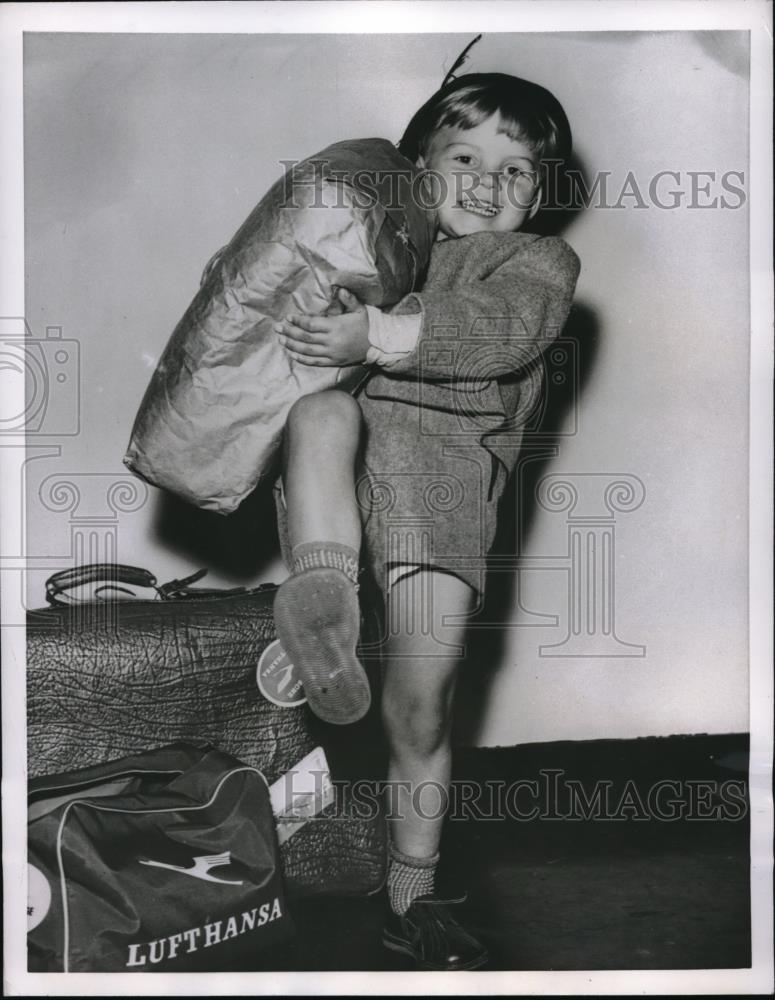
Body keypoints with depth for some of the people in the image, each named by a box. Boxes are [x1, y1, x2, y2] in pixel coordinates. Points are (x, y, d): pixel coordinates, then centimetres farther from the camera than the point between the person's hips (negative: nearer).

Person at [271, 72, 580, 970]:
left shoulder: (539, 261, 18)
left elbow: (499, 327, -5)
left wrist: (378, 337, -17)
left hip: (450, 459, -2)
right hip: (353, 440, 3)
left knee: (422, 702, -4)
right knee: (324, 412, -34)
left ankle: (412, 896, 12)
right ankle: (322, 597, -54)